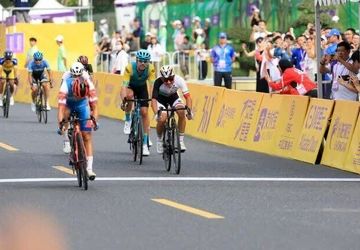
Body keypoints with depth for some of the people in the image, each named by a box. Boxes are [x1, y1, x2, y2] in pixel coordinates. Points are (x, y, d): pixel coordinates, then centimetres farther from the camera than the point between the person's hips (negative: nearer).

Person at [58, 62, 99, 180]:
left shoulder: (88, 84, -33)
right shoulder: (66, 85, -38)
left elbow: (94, 105, -29)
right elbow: (61, 106, -39)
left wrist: (95, 120, -40)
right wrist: (60, 124, -46)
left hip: (82, 105, -2)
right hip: (69, 105, 2)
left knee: (87, 137, -10)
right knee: (65, 113, -29)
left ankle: (89, 168, -12)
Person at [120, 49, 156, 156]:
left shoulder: (150, 69, -28)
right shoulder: (130, 68, -34)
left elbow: (152, 85, -33)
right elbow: (124, 85, -39)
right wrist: (123, 100, -53)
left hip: (142, 88, 2)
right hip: (130, 86, -2)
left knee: (144, 112, -8)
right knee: (129, 95, -37)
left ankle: (145, 143, 0)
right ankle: (127, 120, -12)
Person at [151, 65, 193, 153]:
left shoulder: (179, 80, -31)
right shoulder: (158, 82, -35)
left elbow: (187, 97, -31)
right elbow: (153, 99, -40)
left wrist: (189, 110, -47)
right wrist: (157, 113, -56)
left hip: (173, 97, 2)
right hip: (161, 99, -2)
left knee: (182, 112, -26)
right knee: (162, 119, -24)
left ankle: (181, 140, -14)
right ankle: (159, 140, 6)